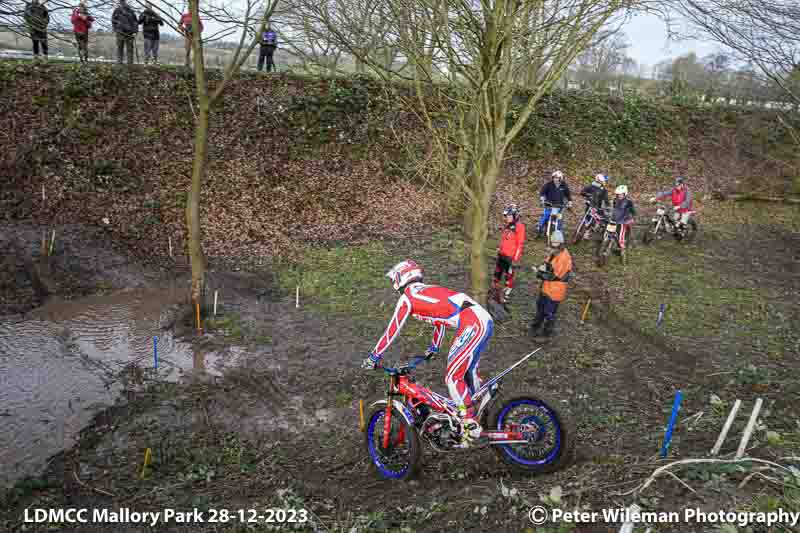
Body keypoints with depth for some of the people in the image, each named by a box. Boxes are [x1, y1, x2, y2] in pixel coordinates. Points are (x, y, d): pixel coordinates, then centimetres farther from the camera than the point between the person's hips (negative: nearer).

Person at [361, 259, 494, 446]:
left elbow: (392, 330, 8)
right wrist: (434, 347, 56)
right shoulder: (429, 291, 29)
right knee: (469, 370, 24)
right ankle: (473, 413, 38)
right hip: (485, 319, 9)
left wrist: (374, 357, 18)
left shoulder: (407, 297, 5)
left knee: (453, 377, -2)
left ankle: (471, 429, 2)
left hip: (472, 325, -9)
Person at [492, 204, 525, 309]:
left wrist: (515, 259, -17)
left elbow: (520, 245, -15)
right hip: (501, 255, 8)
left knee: (509, 278, 3)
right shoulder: (507, 226, 11)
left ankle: (506, 297, 14)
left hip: (510, 257, -8)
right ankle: (495, 293, 30)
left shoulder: (519, 227, -13)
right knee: (497, 274, 15)